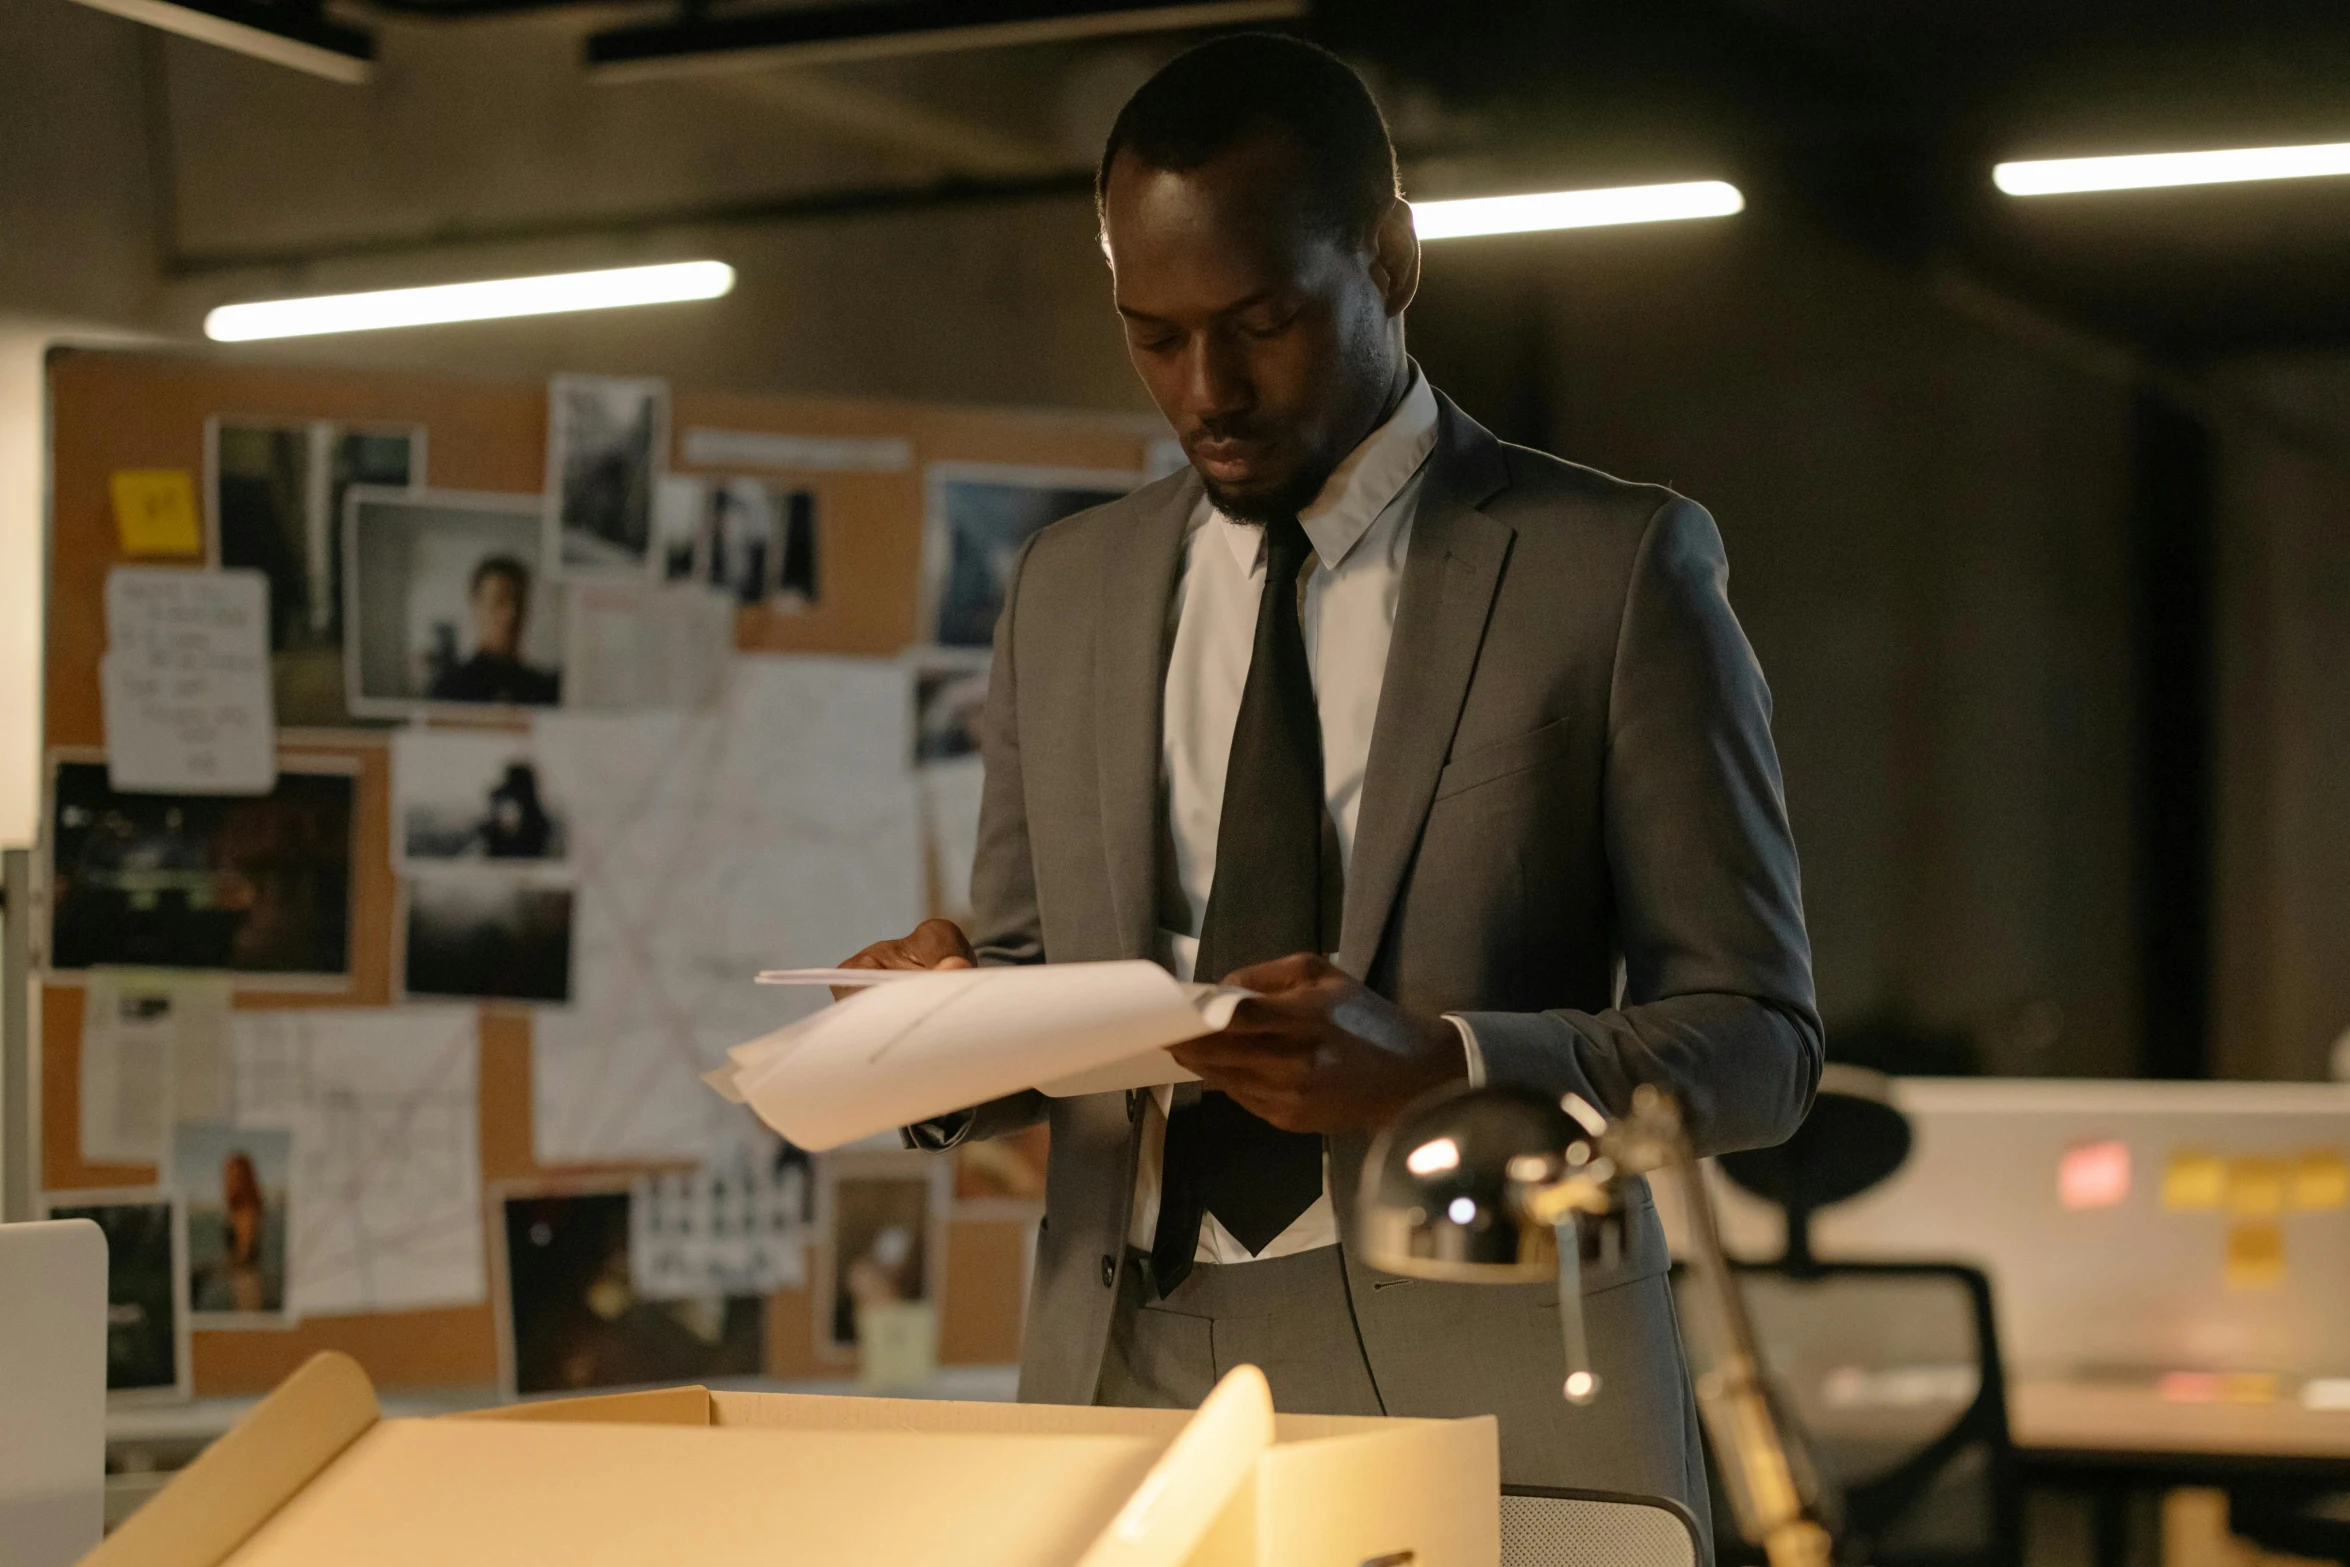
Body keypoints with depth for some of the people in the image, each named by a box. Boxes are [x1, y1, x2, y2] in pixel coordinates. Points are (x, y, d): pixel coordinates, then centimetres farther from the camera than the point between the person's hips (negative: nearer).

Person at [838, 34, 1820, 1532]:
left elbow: (1756, 1037, -4)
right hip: (1123, 1384, 4)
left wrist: (1438, 1068, -22)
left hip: (1482, 1403, -3)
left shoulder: (1618, 566, -3)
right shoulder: (1069, 587, 11)